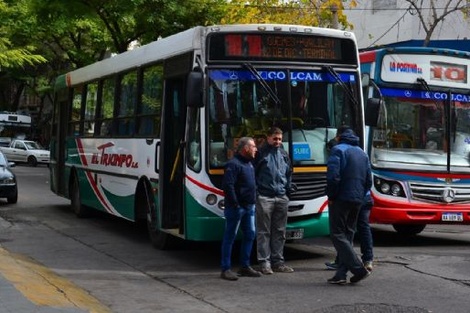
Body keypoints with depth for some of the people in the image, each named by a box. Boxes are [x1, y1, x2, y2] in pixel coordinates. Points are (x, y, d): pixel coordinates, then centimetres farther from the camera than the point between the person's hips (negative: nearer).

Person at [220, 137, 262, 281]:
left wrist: (253, 201, 14)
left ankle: (245, 266, 22)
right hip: (236, 208, -9)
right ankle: (225, 269, 3)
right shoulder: (233, 164, -15)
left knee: (250, 235, 12)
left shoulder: (249, 163, 15)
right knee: (230, 237, -2)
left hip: (249, 207, 9)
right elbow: (227, 185, -22)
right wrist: (235, 204, -21)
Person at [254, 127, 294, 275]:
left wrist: (288, 189, 12)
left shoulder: (283, 154, 14)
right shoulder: (260, 153, -2)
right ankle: (264, 262, 2)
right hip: (264, 197, -5)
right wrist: (256, 191, -9)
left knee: (280, 231, 9)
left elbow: (289, 173, 22)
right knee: (264, 231, -2)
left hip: (281, 197, 5)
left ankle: (278, 261, 17)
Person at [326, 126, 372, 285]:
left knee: (337, 235, -4)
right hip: (357, 200, 7)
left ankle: (359, 269, -13)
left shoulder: (338, 150, -6)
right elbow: (369, 180, 17)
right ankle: (341, 274, 9)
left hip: (341, 199, -7)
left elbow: (333, 176, -18)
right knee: (347, 235, 12)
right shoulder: (362, 153, 17)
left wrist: (331, 196, -8)